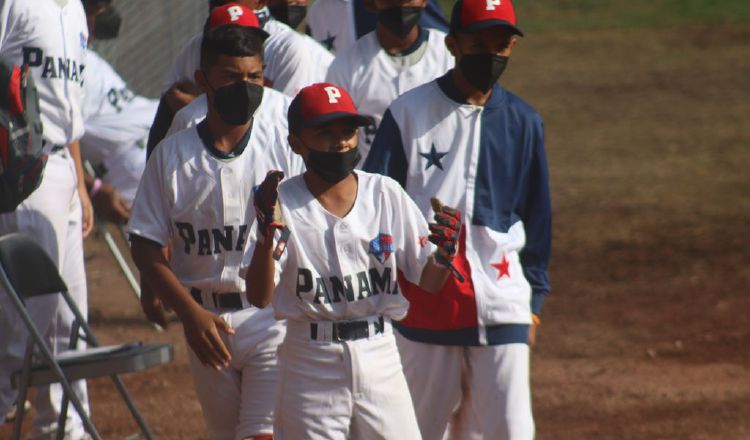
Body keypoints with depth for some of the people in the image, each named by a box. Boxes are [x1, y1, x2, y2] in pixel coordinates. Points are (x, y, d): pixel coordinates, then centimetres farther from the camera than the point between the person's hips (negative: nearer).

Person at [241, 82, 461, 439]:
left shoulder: (386, 194, 1)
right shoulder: (282, 203, -7)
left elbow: (428, 282, 4)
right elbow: (259, 296, -15)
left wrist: (444, 253, -18)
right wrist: (268, 231, -28)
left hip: (379, 354, 2)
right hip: (312, 365, -2)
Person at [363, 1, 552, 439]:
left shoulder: (523, 122, 7)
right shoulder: (409, 113, -1)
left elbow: (537, 216, 13)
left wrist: (535, 298, 12)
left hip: (500, 298, 1)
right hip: (424, 299, -1)